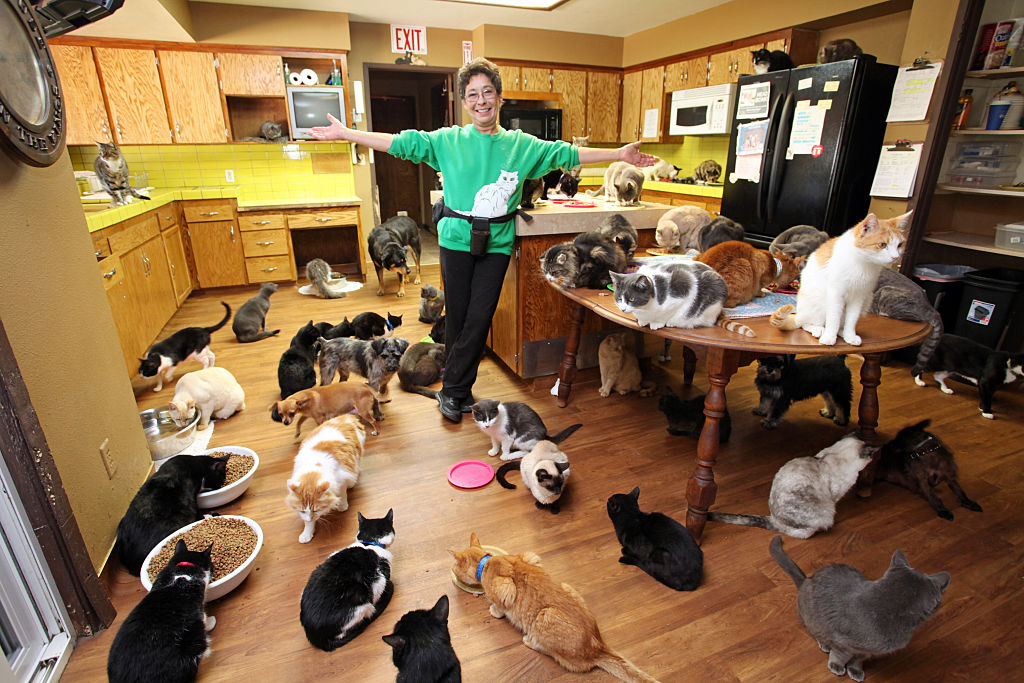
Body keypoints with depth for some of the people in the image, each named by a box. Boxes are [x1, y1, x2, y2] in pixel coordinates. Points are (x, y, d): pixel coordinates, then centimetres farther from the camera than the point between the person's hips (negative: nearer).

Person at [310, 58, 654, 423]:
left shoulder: (522, 144, 7)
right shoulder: (447, 140, 4)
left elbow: (566, 154, 8)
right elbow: (400, 143, 4)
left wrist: (620, 154, 6)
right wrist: (344, 133, 1)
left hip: (497, 243, 1)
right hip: (456, 239, 0)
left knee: (479, 318, -1)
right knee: (457, 315, 4)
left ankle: (452, 390, 14)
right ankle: (461, 389, 21)